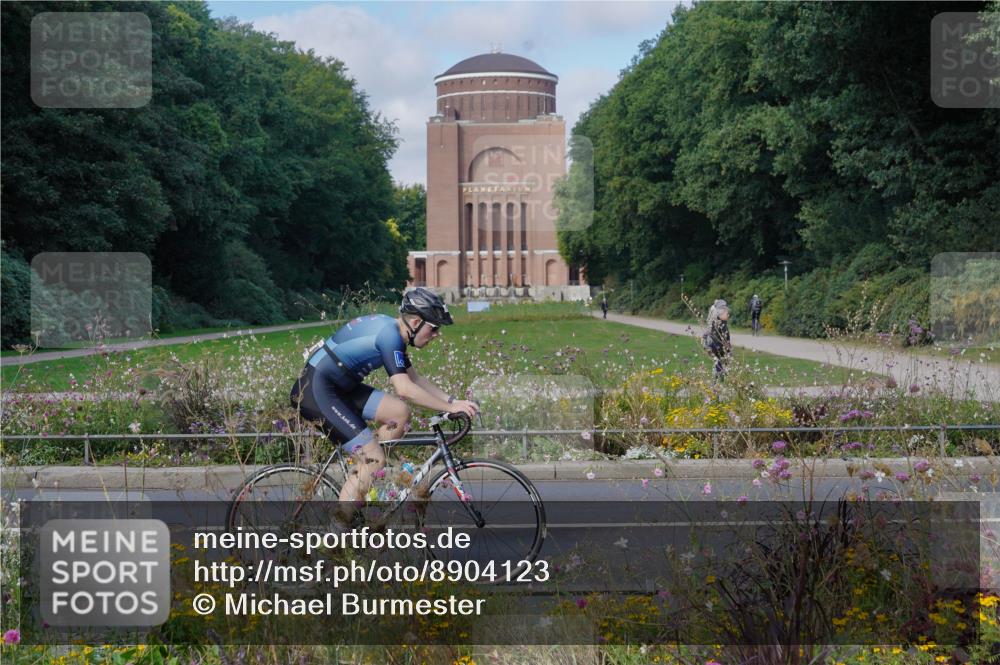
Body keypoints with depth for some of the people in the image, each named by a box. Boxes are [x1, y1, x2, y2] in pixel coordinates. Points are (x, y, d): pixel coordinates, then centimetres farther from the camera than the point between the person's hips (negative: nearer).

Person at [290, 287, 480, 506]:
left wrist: (453, 401, 6)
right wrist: (449, 408, -18)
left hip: (337, 387, 10)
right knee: (375, 459, -13)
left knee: (399, 412, 0)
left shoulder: (391, 330, 10)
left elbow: (416, 379, 17)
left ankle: (362, 473, 7)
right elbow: (404, 389, -26)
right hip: (315, 391, -10)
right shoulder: (389, 334, -20)